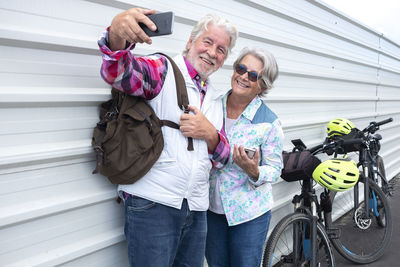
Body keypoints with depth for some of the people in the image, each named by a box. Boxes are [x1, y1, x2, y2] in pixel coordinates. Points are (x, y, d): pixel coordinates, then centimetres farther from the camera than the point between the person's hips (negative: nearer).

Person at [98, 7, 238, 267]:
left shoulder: (215, 99, 17)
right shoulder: (163, 70, -3)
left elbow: (221, 158, 16)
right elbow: (119, 71, -24)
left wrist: (210, 134, -6)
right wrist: (117, 34, -45)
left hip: (196, 209, 7)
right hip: (152, 205, -6)